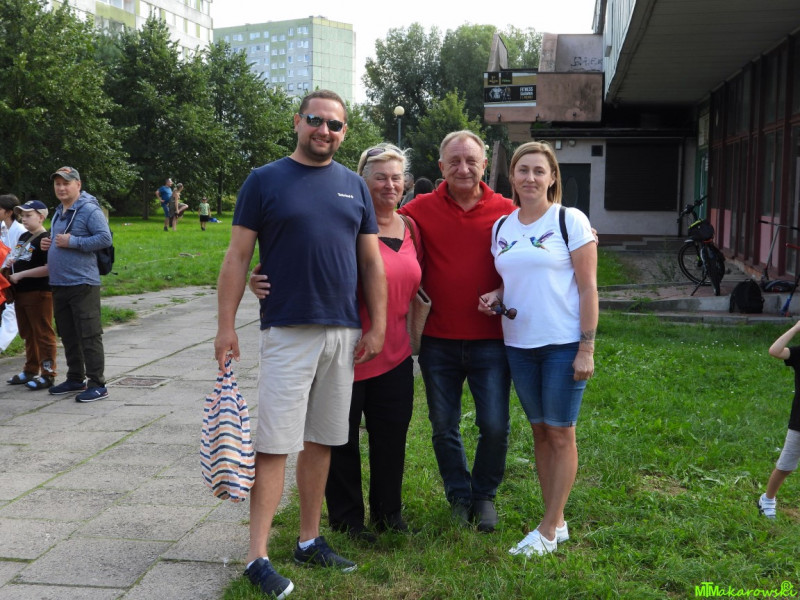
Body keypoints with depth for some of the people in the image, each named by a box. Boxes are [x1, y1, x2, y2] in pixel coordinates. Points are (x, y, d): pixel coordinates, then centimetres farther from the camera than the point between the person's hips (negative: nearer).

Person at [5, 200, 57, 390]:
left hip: (39, 294, -9)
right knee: (27, 334, 17)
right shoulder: (23, 237, 14)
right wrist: (8, 265, 5)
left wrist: (21, 274, -20)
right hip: (21, 293, 9)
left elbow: (48, 268, -24)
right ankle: (30, 371, 28)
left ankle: (48, 374, 4)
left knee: (43, 334, -2)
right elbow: (16, 259, 28)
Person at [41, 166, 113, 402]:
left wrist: (72, 242, -21)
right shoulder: (59, 212, 17)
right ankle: (75, 379, 27)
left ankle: (97, 384, -2)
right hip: (59, 284, 9)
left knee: (89, 336, -6)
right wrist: (49, 244, 8)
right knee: (68, 336, 16)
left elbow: (105, 238, -19)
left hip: (82, 284, -9)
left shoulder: (89, 209, -10)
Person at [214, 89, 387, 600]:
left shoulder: (355, 187, 11)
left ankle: (310, 540, 22)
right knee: (274, 444, -4)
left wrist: (378, 326, 4)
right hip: (287, 330, -4)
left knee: (321, 441, 11)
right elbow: (238, 257, -2)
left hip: (344, 332, 4)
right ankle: (258, 555, 2)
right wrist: (226, 325, -9)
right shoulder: (265, 180, 0)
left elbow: (372, 262, 11)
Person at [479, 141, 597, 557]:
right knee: (539, 431, 11)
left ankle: (548, 530, 9)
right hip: (518, 343, 6)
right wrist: (495, 297, -3)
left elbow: (588, 288, -8)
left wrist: (586, 348, -13)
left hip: (564, 344, -5)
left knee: (560, 432, 1)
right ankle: (557, 523, 22)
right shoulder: (501, 227, 9)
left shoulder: (570, 221, -6)